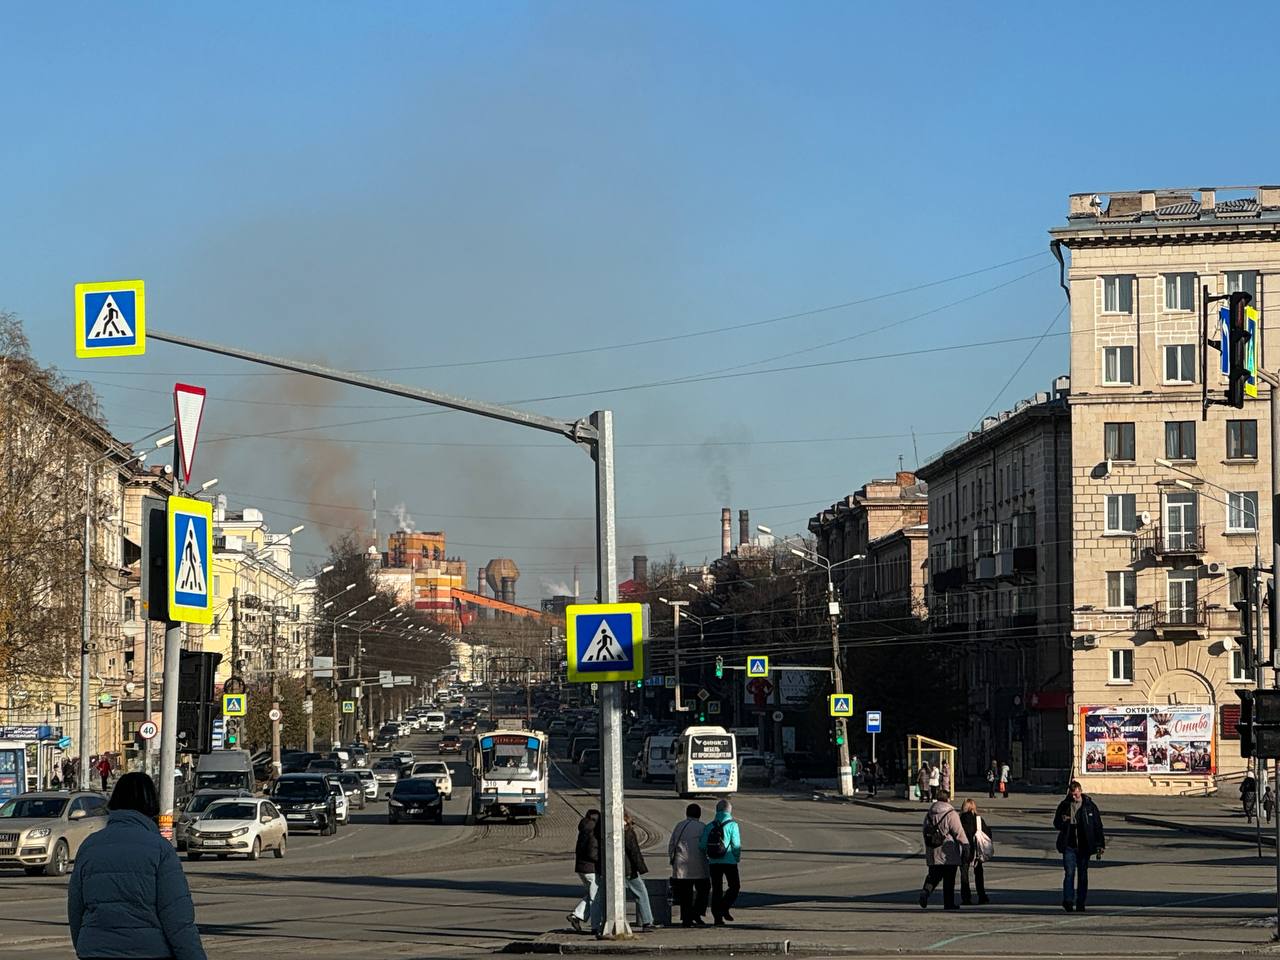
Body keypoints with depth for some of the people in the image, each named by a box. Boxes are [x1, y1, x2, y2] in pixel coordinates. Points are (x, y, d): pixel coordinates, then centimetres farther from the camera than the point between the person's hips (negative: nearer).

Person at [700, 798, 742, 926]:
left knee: (716, 890, 10)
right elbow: (736, 845, -12)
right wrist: (738, 858, 5)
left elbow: (702, 845, 1)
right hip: (729, 862, -4)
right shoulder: (732, 825, -8)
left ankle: (717, 917, 7)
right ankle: (725, 907, -9)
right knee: (734, 886, 12)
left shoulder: (710, 826, 3)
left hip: (714, 862, 4)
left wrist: (707, 857, 20)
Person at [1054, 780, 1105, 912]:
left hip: (1084, 847, 0)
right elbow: (1056, 824, 12)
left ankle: (1080, 903, 13)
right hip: (1069, 846, 0)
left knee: (1083, 875, 6)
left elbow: (1098, 826, 5)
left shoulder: (1089, 806, 1)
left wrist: (1100, 846, 2)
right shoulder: (1064, 805, 3)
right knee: (1069, 872, -13)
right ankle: (1068, 901, -14)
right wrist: (1062, 821, -13)